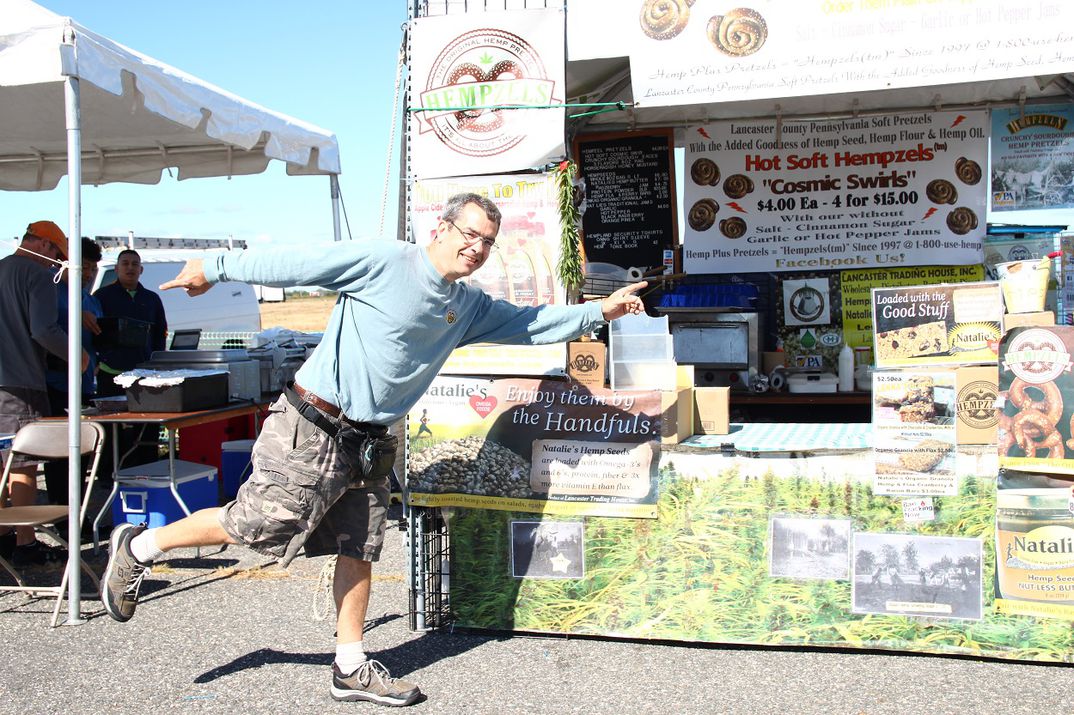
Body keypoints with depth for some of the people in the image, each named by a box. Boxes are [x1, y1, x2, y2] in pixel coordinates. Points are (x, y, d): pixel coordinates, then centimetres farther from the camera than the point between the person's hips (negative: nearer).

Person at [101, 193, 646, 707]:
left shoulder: (470, 307, 12)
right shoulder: (385, 260, -12)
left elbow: (531, 325, 19)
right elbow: (293, 264, -9)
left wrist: (599, 311, 13)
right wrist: (217, 269, -5)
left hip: (367, 443, 8)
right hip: (312, 429, -7)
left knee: (359, 549, 9)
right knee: (257, 524, -5)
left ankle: (351, 669, 19)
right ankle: (139, 547, 17)